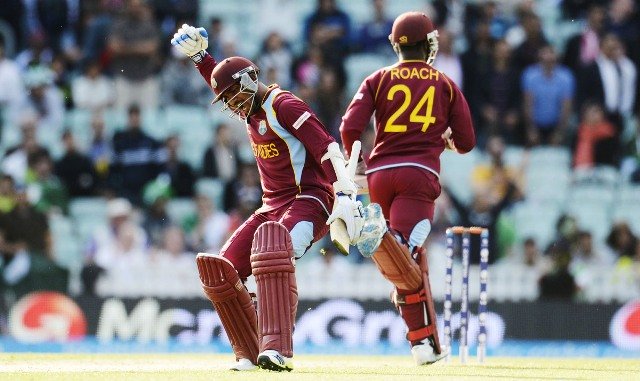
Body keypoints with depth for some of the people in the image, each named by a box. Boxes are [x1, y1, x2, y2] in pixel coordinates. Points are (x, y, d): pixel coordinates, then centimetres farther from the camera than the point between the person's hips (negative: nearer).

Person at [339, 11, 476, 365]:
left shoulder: (379, 79, 12)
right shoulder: (445, 85, 13)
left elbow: (350, 128, -1)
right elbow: (465, 143, 13)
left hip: (380, 174, 3)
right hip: (419, 174, -3)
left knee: (412, 265, 15)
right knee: (408, 256, -23)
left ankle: (426, 344, 13)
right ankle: (382, 238, -57)